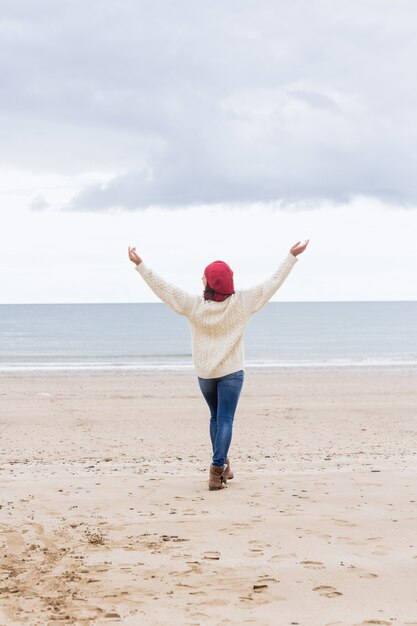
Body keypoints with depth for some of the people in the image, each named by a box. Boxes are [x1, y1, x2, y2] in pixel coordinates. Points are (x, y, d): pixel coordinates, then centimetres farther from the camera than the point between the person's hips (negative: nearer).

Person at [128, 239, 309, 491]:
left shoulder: (194, 305, -13)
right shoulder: (242, 302, -12)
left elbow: (162, 286, -9)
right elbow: (273, 282, -7)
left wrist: (140, 264, -2)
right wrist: (292, 256, -1)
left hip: (205, 373, 2)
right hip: (232, 372, -2)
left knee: (216, 417, 19)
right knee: (225, 419, -4)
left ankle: (222, 465, 27)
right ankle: (218, 468, -16)